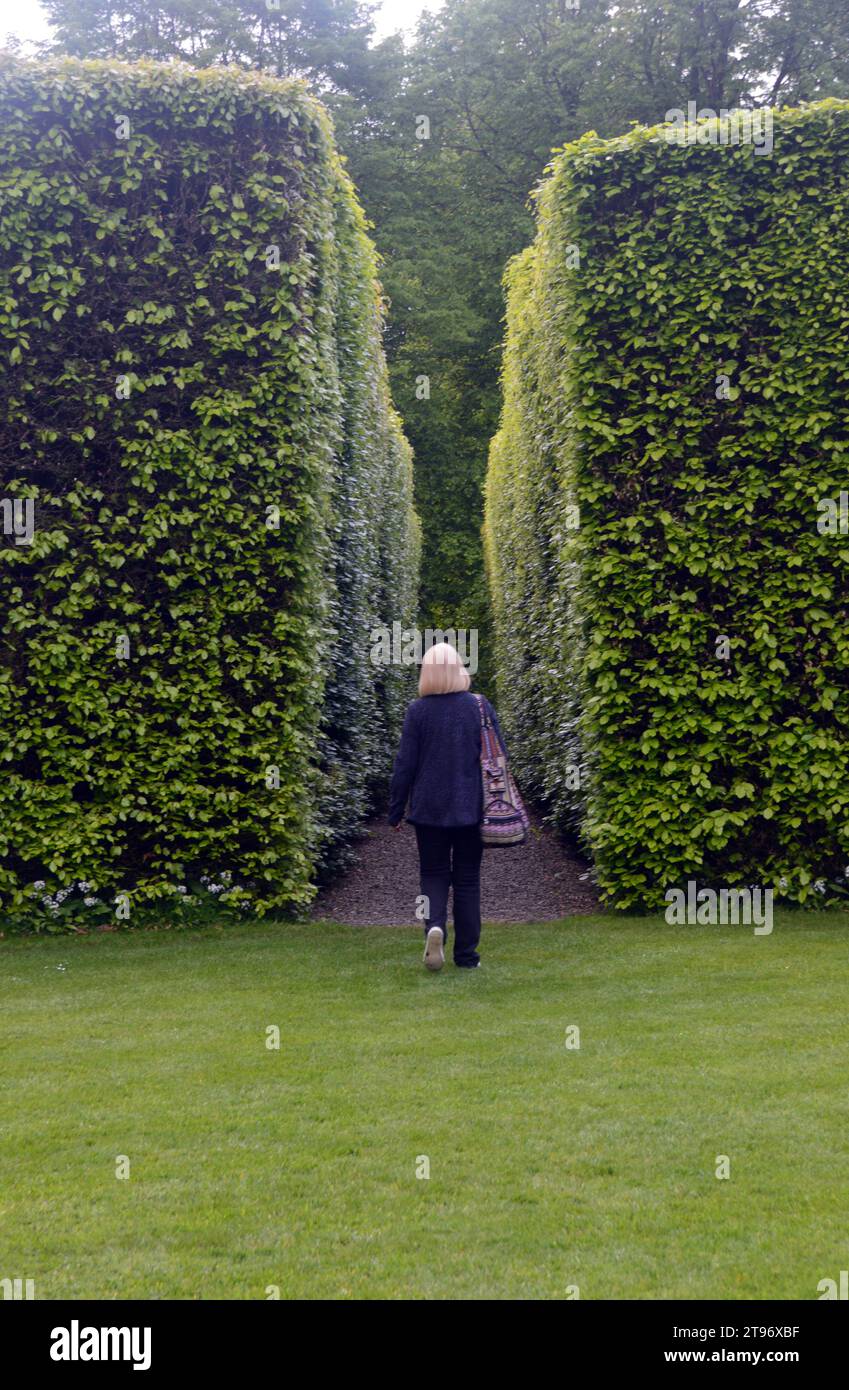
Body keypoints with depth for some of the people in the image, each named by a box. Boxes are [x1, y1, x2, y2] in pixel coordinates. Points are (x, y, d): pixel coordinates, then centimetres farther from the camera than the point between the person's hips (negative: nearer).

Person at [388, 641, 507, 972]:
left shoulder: (418, 710, -7)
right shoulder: (480, 706, -3)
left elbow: (405, 764, -4)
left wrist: (396, 810, 3)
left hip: (429, 809, -1)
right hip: (471, 808, 1)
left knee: (433, 874, 12)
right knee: (467, 879, 10)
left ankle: (434, 925, -16)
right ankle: (466, 954, 12)